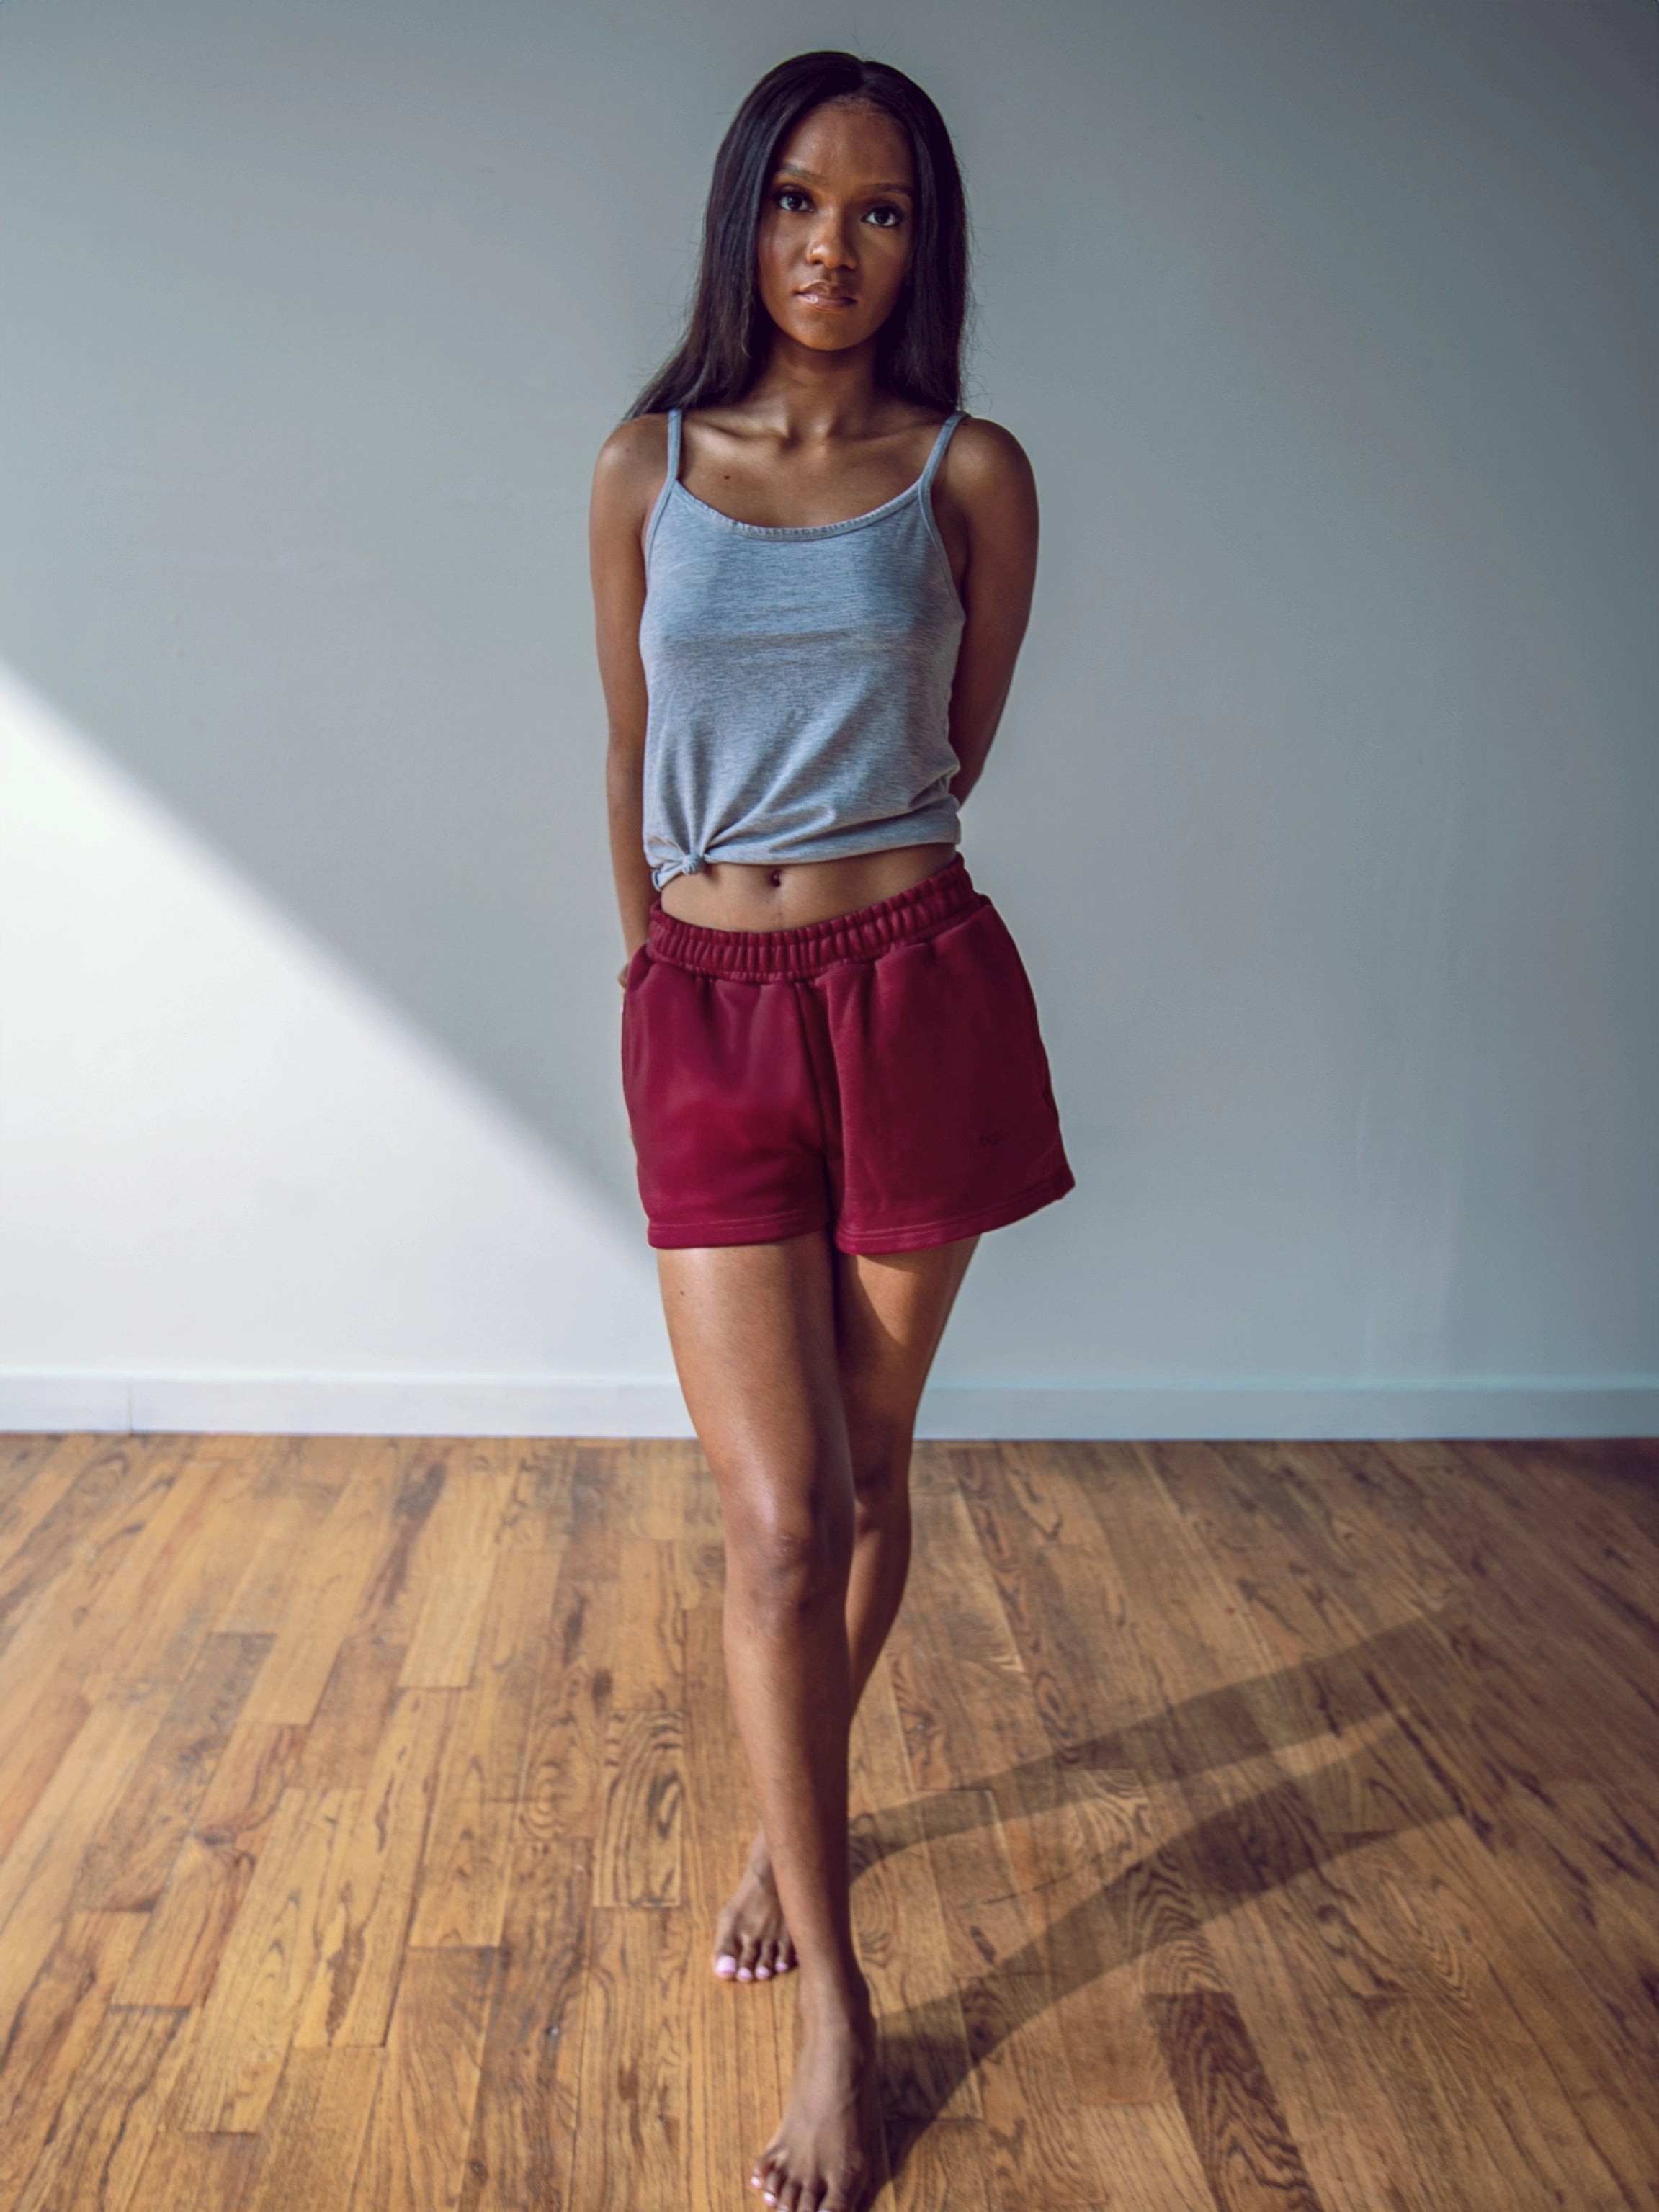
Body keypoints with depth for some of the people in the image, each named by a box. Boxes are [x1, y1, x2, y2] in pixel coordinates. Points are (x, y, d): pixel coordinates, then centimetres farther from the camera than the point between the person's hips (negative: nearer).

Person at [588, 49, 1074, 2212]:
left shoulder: (970, 473, 3)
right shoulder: (645, 470, 7)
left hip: (912, 991, 0)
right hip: (702, 1007, 0)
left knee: (864, 1479, 11)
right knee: (777, 1516, -4)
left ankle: (793, 1820, 38)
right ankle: (837, 2005, 10)